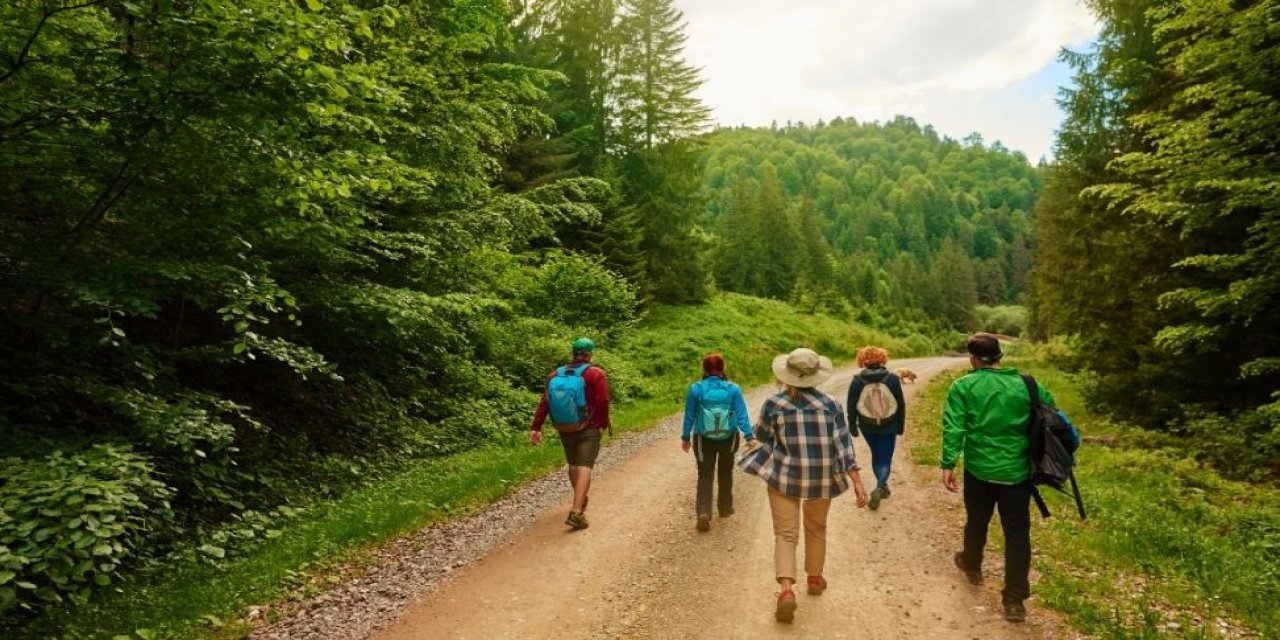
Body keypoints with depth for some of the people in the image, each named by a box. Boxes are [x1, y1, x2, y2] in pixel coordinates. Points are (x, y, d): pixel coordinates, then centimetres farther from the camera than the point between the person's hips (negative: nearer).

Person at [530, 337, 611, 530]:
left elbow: (544, 403, -3)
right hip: (589, 429, -5)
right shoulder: (597, 374, -9)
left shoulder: (555, 374, 3)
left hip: (565, 430, 5)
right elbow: (602, 403, -15)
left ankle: (580, 501, 41)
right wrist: (604, 424, 0)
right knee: (585, 468, -7)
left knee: (573, 465, 21)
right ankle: (576, 512, -19)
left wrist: (536, 428, -3)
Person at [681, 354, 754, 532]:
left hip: (703, 439, -1)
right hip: (729, 438, 1)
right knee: (725, 473, 21)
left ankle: (703, 512, -13)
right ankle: (725, 507, 34)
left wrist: (685, 437, 8)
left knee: (705, 475, 5)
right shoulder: (733, 389, -9)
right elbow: (741, 415, -10)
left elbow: (689, 416, -3)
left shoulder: (696, 389, -10)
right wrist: (749, 436, -4)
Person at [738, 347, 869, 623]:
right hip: (822, 478, 2)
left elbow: (762, 437, 6)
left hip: (784, 476, -2)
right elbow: (843, 445, -8)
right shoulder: (830, 404, -6)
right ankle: (815, 578, 38)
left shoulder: (774, 404, -9)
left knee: (785, 533, 2)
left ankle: (787, 590, -15)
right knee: (816, 528, 23)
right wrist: (857, 482, -7)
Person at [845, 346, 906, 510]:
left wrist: (853, 427, 6)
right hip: (889, 427, -1)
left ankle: (882, 486, 35)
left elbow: (851, 407, -5)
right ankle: (879, 488, -16)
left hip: (867, 426, 2)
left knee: (876, 456, 22)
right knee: (885, 459, 5)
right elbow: (901, 405, -2)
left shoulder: (857, 380, -9)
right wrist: (900, 426, 9)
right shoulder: (892, 379, -9)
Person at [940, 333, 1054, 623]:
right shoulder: (1026, 385, 1)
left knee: (976, 522, 21)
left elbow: (954, 428, -14)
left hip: (979, 470, -1)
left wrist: (948, 464, -11)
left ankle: (972, 566, 45)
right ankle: (1014, 600, 7)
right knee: (1017, 533, 6)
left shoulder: (964, 386, -7)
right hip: (1017, 472, 1)